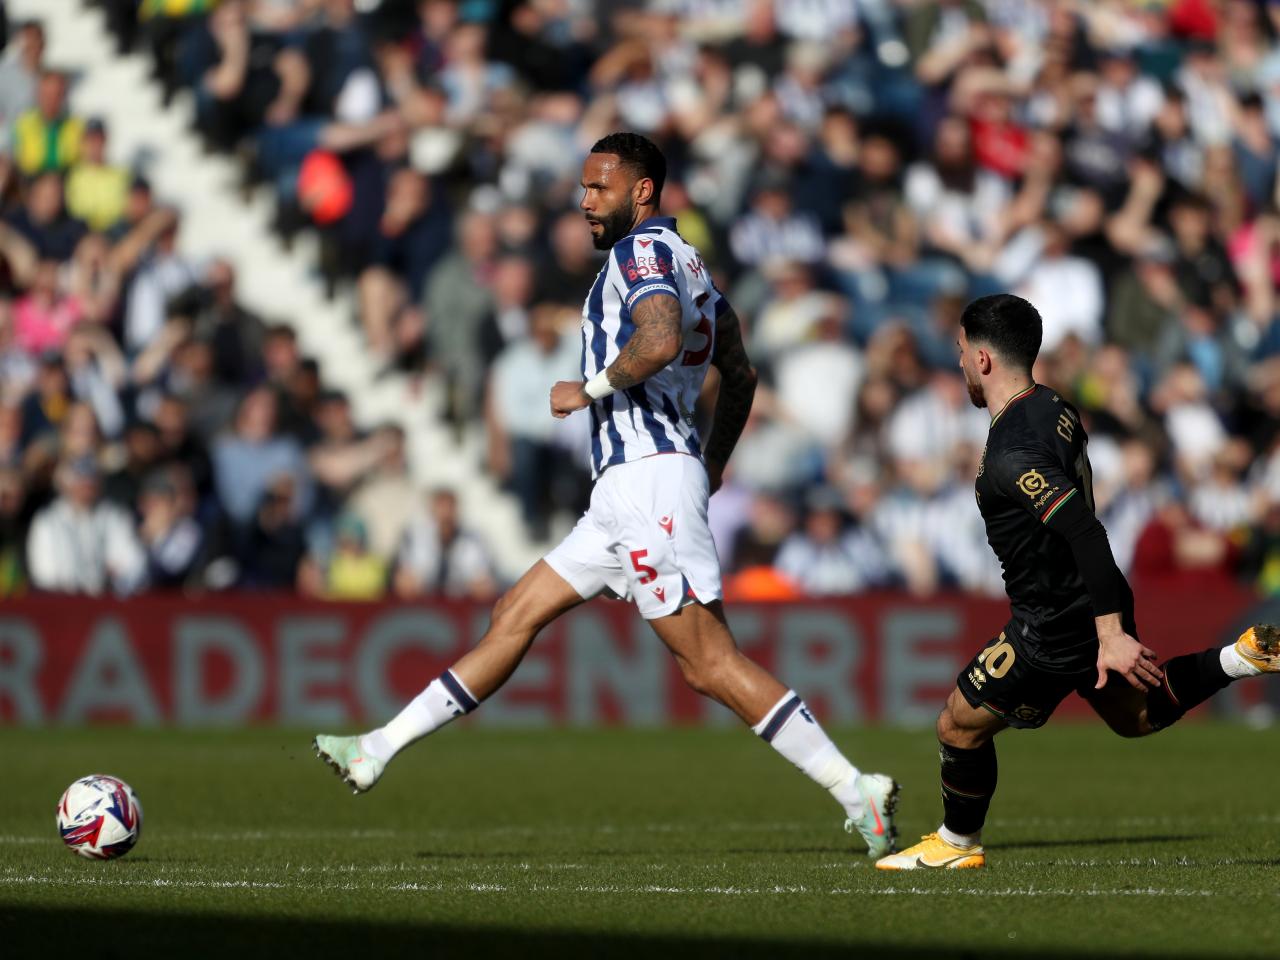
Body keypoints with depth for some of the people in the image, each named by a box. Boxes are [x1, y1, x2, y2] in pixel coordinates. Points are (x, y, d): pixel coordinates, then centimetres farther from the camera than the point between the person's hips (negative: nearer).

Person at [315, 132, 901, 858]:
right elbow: (740, 375, 28)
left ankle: (855, 791, -15)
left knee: (709, 662, -13)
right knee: (517, 615, 12)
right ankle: (379, 751, 16)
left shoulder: (643, 249, -7)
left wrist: (589, 389, -12)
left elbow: (661, 340, -26)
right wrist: (714, 465, 35)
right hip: (627, 490, 11)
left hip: (649, 474, -11)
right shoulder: (686, 262, 22)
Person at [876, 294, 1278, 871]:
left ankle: (957, 844, 23)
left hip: (1053, 629, -9)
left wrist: (1111, 634, -35)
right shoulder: (1054, 408, 2)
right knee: (1134, 715, 28)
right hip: (1094, 607, 9)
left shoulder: (1011, 454, -27)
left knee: (961, 726, 6)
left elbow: (1084, 533, -35)